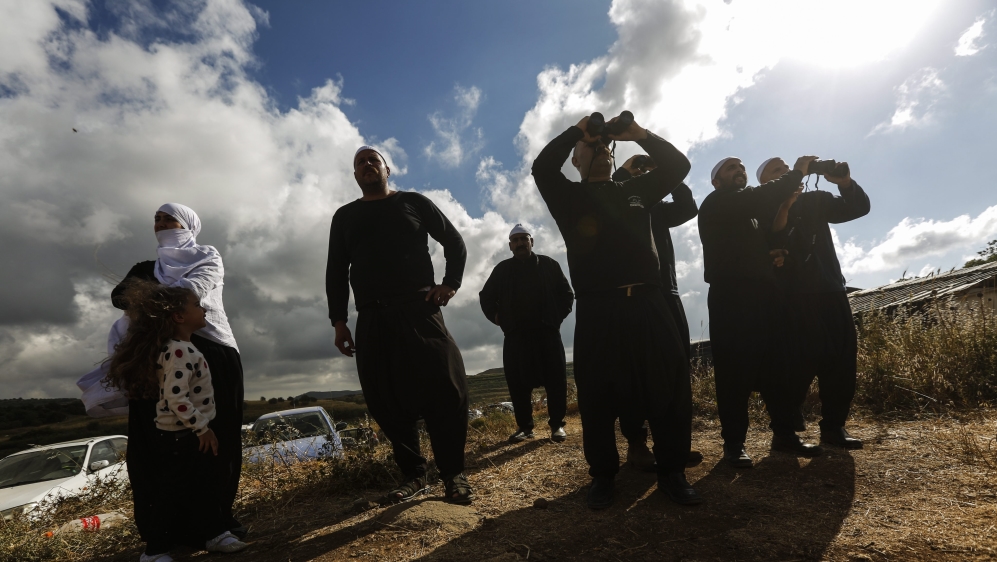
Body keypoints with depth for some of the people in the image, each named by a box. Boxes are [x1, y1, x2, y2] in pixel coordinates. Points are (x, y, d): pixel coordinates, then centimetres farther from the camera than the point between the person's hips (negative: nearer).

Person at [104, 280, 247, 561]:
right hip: (178, 436, -10)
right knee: (172, 493, 3)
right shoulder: (178, 352, -23)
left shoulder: (183, 349, 10)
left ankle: (215, 533, 28)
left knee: (201, 486, 17)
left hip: (187, 435, 10)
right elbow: (176, 398, -30)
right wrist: (202, 429, -22)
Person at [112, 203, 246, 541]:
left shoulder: (208, 259, 16)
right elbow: (120, 294, 4)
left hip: (211, 350, -2)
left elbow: (194, 286, -6)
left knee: (218, 437, -6)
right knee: (157, 440, -5)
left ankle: (218, 517, 1)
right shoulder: (147, 269, 24)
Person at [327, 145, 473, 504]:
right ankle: (414, 475, 14)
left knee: (445, 388, -10)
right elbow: (336, 272, 16)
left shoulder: (413, 202, 13)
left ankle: (453, 473, 4)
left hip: (418, 309, -2)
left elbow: (455, 243, 12)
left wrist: (451, 284, -3)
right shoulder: (345, 216, 19)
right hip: (372, 318, 3)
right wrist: (339, 320, 6)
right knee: (387, 401, 0)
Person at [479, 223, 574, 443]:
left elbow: (567, 293, 13)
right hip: (515, 336, 1)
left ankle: (557, 424, 9)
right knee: (518, 384, 0)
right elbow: (486, 296, 20)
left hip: (547, 332, -1)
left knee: (556, 380, -2)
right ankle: (524, 426, 11)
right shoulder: (502, 269, 10)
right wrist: (496, 317, 9)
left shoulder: (549, 265, 8)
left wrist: (557, 316, 2)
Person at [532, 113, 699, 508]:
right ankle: (603, 476, 18)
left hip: (648, 304, 3)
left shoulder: (636, 190, 22)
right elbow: (542, 168, -5)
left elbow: (677, 165, 18)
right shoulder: (569, 196, 11)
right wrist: (578, 131, 1)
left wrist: (639, 134, 8)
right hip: (597, 311, -3)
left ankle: (672, 472, 18)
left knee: (670, 389, 3)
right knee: (598, 397, 2)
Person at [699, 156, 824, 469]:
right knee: (735, 371, -6)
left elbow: (770, 239, 25)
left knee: (777, 367, 6)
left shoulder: (752, 211, 27)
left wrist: (777, 254, 4)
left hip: (765, 296, 7)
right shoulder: (715, 205, 2)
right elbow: (758, 199, -15)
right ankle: (734, 443, 1)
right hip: (731, 299, -7)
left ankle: (784, 433, 17)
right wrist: (796, 173, -9)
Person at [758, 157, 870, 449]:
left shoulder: (814, 200, 15)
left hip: (830, 291, 5)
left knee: (842, 359, 2)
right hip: (795, 299, -5)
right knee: (802, 362, -9)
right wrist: (784, 206, -20)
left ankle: (834, 426, 13)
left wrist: (845, 181, -9)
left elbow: (859, 206, 8)